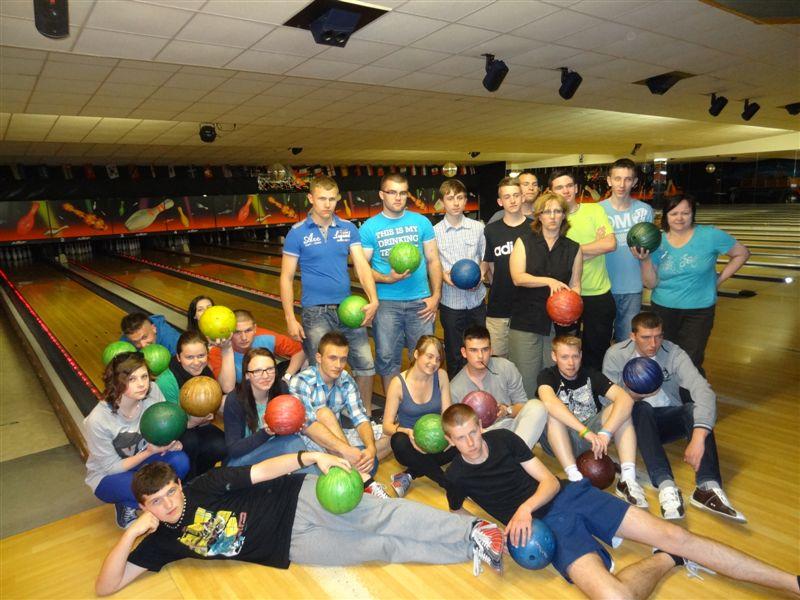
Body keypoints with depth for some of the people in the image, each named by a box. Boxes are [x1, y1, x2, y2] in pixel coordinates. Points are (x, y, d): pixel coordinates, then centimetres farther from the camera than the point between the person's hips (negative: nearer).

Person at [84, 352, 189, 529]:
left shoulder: (152, 392, -22)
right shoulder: (97, 420, -30)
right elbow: (111, 467, -19)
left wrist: (171, 441, -28)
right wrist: (149, 452, -29)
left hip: (141, 459, 4)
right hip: (108, 476, -4)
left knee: (180, 461, -25)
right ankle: (126, 506, 3)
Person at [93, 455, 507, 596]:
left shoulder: (206, 487, -6)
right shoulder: (162, 542, 2)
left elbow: (263, 471, -11)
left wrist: (313, 458, -27)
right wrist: (131, 533, -18)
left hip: (300, 500, -2)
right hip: (292, 545, 2)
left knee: (382, 518, -20)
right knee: (382, 547, -10)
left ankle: (473, 529, -12)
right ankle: (471, 549, -6)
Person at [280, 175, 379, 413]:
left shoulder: (348, 229, 3)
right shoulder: (297, 233, -5)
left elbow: (362, 265, -3)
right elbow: (286, 278, -4)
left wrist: (373, 300, -18)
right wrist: (290, 319, -10)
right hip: (315, 313, -3)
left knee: (365, 366, 9)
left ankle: (366, 415, 31)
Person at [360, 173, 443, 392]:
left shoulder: (421, 222, 5)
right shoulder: (369, 227, 0)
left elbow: (433, 260, 6)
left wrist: (436, 295, -2)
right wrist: (388, 279, -17)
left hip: (420, 301, 1)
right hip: (386, 302, -1)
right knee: (387, 358, 8)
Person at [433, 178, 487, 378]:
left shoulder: (478, 227, 1)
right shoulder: (435, 231, -4)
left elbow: (484, 258, 9)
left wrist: (480, 275, -10)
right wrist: (444, 275, -18)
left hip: (476, 299, 2)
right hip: (450, 301, -1)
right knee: (454, 354, 12)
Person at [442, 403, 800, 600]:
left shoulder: (503, 438, 2)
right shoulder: (457, 477, -2)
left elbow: (550, 482, 1)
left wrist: (526, 506, -19)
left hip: (569, 495, 3)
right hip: (545, 526, -3)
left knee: (673, 535, -7)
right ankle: (666, 560, 0)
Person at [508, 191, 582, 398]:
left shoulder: (573, 248, 11)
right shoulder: (524, 242, 4)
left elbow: (575, 284, 11)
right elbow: (518, 277, -8)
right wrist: (549, 281, -21)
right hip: (526, 321, -2)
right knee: (525, 380, -1)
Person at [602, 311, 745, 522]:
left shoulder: (674, 353, -13)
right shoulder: (616, 355, -10)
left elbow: (703, 390, -29)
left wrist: (698, 437, -43)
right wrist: (634, 394, -30)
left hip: (669, 419, 1)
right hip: (637, 419, -1)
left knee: (695, 409, -29)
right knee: (642, 408, -35)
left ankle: (708, 487, -42)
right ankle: (666, 486, -47)